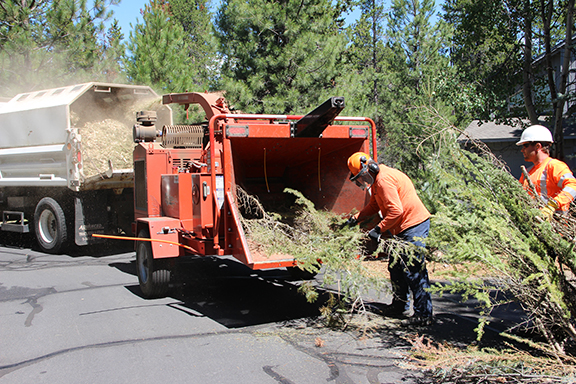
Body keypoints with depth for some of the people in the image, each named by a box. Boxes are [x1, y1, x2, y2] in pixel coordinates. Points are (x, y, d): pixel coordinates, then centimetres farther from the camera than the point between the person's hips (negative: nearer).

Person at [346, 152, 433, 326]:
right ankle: (400, 305, 28)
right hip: (403, 228, 11)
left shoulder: (384, 179, -20)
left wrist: (379, 229, -20)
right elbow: (374, 205, 22)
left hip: (414, 226, -11)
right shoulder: (377, 180, 14)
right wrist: (356, 218, 11)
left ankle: (423, 314, -2)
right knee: (396, 268, 16)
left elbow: (396, 210, -26)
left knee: (414, 271, -8)